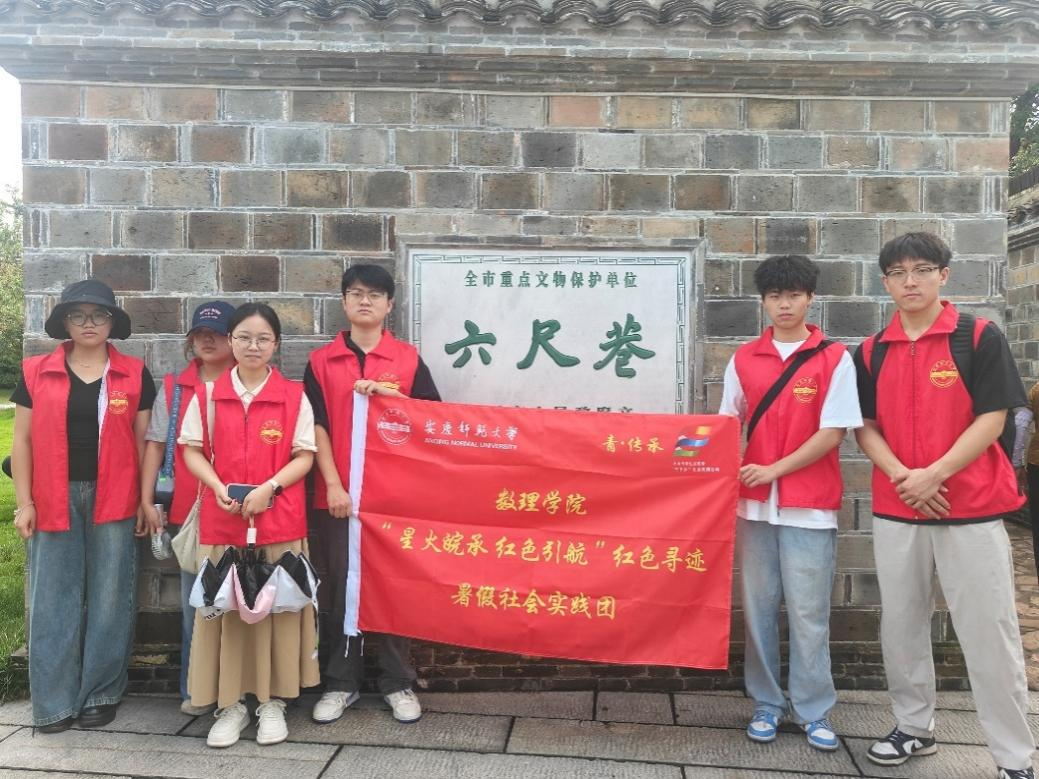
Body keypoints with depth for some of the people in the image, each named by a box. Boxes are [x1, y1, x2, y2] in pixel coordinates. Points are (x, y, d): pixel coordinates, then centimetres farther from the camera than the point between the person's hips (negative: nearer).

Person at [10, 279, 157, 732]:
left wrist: (146, 500, 1)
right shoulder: (36, 373, 5)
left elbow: (142, 441, 5)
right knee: (54, 599, 5)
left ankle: (101, 693, 18)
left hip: (114, 500, 0)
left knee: (109, 598, 5)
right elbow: (22, 441, 5)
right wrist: (24, 502, -1)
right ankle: (54, 700, 16)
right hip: (54, 500, 1)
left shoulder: (133, 375, 4)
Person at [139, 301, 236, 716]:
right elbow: (155, 443, 8)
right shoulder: (173, 388, 8)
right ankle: (195, 689, 23)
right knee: (194, 602, 10)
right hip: (189, 511, 2)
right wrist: (146, 499, 1)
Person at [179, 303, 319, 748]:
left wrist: (268, 488, -15)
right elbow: (192, 450, 7)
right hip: (222, 519, 2)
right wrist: (219, 488, -10)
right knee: (225, 606, 5)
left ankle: (272, 702, 19)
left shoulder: (294, 395, 1)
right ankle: (230, 703, 20)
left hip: (280, 520, -1)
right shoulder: (209, 395, 7)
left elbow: (304, 456, 0)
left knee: (276, 605, 4)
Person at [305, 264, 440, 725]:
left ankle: (397, 682, 19)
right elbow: (317, 426, 1)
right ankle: (341, 682, 22)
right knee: (340, 587, 8)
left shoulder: (408, 359, 6)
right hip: (337, 492, 1)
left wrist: (388, 393, -13)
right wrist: (333, 484, -8)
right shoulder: (322, 361, 6)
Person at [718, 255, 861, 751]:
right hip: (754, 501, 3)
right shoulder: (743, 360, 7)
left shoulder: (834, 359, -2)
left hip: (810, 505, -3)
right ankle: (766, 703, 23)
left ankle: (813, 710, 19)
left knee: (808, 612, 4)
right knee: (759, 607, 9)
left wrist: (775, 469, -11)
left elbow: (833, 432, -6)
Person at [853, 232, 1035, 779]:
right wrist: (900, 476, -10)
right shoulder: (872, 352, 7)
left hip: (972, 509, -3)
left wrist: (932, 475, -17)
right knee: (901, 625, 12)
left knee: (989, 632, 2)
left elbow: (992, 420, -8)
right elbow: (865, 426, 7)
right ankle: (914, 728, 29)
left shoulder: (981, 338, -3)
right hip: (894, 511, 4)